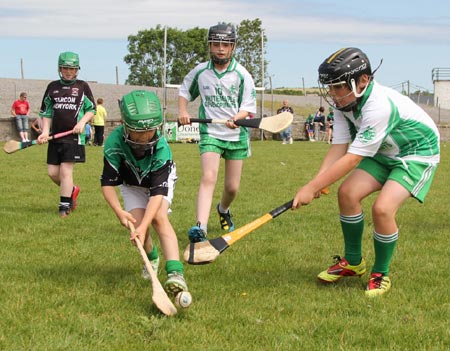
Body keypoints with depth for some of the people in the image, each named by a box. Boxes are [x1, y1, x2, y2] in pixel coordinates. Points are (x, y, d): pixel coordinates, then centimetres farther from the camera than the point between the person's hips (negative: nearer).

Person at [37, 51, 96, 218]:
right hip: (55, 136, 4)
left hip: (74, 136, -4)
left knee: (66, 170, -10)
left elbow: (91, 109, 8)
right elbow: (46, 112, 12)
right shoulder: (52, 87, 12)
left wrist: (82, 122, -11)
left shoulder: (82, 86, 5)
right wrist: (45, 131, -1)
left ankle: (64, 206, -1)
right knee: (52, 172, 3)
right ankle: (72, 190, 30)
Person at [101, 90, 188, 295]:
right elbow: (108, 183, -27)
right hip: (132, 185, 2)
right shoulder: (115, 143, -35)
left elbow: (157, 192, -40)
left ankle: (175, 272, -36)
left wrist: (144, 226, -49)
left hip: (160, 181, -2)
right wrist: (118, 211, -42)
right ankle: (151, 258, 20)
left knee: (158, 217, -27)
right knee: (137, 226, -14)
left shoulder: (161, 148, -38)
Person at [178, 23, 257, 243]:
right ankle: (200, 229, -32)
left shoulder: (241, 75, -4)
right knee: (208, 177, -22)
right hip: (210, 133, -1)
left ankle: (224, 210, 43)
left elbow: (249, 108, -5)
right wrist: (182, 111, 1)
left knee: (232, 187, 8)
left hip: (237, 136, 1)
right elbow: (184, 91, 19)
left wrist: (236, 118, -26)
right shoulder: (200, 71, 1)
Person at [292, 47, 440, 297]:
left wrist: (312, 188, -32)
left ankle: (381, 274, 1)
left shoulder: (379, 106, -36)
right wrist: (317, 182, -28)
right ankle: (353, 262, 12)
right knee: (347, 192, -8)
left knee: (383, 208, -23)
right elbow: (339, 147, -12)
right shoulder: (344, 101, -11)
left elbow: (352, 159, -34)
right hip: (384, 153, 8)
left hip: (418, 153, -8)